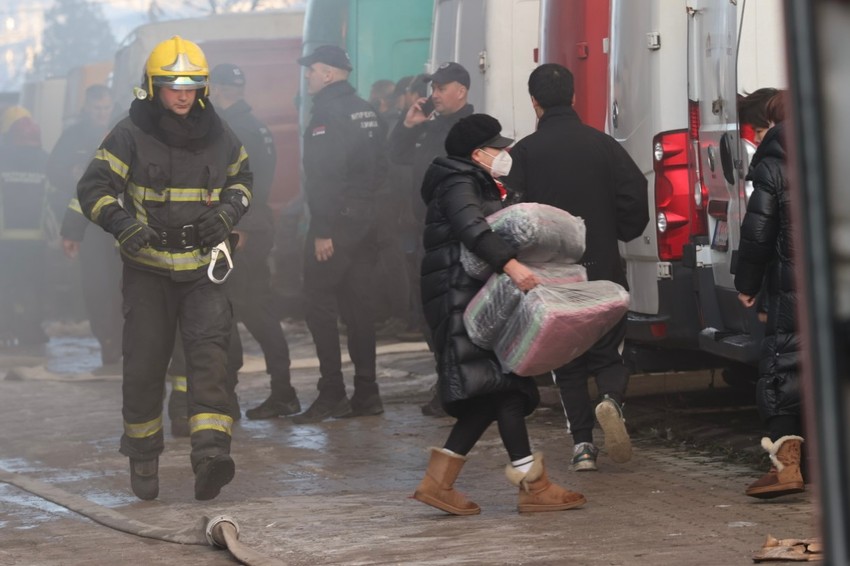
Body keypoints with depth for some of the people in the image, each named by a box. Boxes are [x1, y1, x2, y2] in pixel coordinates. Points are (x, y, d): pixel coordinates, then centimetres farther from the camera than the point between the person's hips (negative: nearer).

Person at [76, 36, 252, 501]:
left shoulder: (218, 137, 5)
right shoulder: (130, 136, -6)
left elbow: (242, 178, 22)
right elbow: (93, 188, -10)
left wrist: (227, 211, 0)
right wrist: (123, 223, -28)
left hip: (202, 269, 2)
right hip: (147, 269, -2)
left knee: (209, 353, -15)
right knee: (145, 363, 2)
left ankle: (210, 453, -25)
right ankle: (142, 456, 21)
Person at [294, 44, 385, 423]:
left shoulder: (328, 112, -14)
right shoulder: (366, 111, 14)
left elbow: (324, 175, -21)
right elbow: (378, 165, 16)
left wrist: (323, 230, -21)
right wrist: (365, 201, 18)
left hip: (337, 221, -9)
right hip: (366, 218, 9)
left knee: (320, 303, -4)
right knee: (359, 304, 10)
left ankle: (332, 395, -7)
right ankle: (366, 394, 12)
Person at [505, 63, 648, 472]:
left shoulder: (524, 152, -5)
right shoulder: (602, 145, 0)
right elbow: (635, 196, -4)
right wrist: (619, 235, 12)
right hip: (603, 268, 1)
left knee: (566, 361, 9)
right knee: (608, 352, 11)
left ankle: (582, 443, 1)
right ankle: (611, 398, -20)